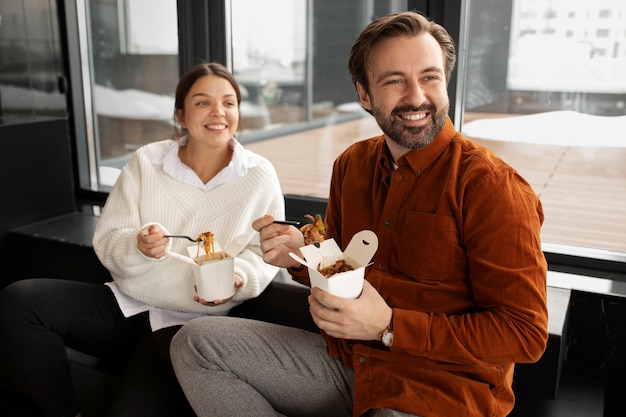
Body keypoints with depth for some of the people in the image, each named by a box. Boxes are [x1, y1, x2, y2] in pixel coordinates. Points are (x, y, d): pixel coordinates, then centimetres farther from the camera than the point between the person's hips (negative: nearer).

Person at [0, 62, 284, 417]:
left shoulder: (260, 177, -4)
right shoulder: (147, 161, 0)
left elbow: (266, 254, -1)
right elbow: (106, 241, 0)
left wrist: (238, 277, -23)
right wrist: (138, 247, -23)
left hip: (189, 323, -3)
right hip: (127, 304, 4)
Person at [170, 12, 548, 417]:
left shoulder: (491, 186, -18)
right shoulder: (352, 164, 3)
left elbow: (525, 334, -16)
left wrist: (389, 326, -22)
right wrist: (303, 256, -8)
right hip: (346, 362, 6)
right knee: (195, 341, -2)